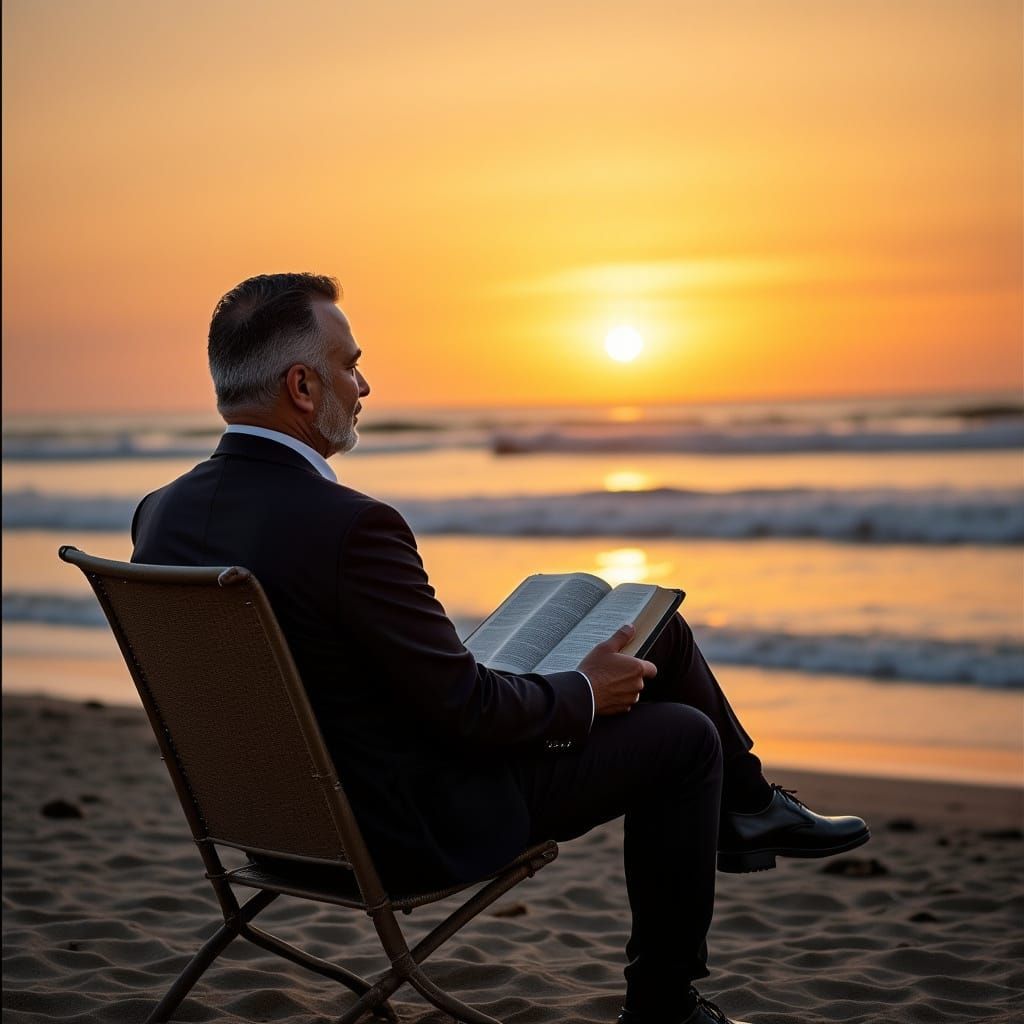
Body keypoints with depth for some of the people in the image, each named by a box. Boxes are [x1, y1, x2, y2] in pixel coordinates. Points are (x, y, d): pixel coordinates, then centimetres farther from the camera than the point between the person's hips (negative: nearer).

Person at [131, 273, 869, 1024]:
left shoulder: (160, 515, -4)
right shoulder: (347, 525, -30)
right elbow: (467, 711, -23)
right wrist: (585, 694, -4)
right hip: (414, 829, -9)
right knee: (682, 736, 9)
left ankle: (745, 806, 36)